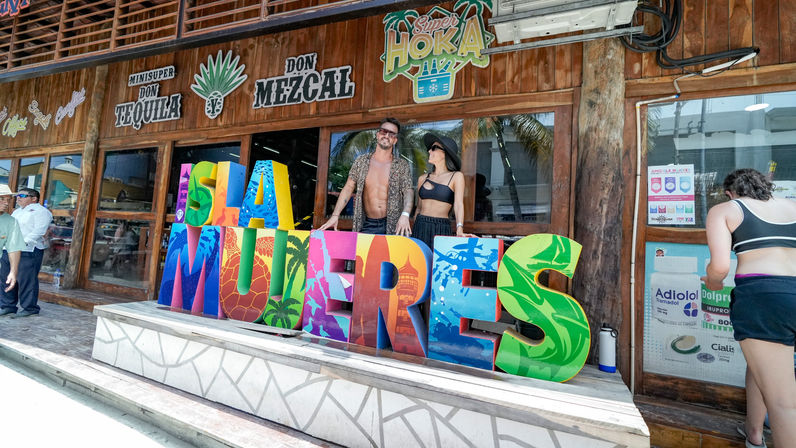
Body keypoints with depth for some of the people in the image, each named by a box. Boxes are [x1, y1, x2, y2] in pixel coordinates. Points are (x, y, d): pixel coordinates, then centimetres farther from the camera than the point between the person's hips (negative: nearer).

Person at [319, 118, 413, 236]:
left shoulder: (402, 165, 3)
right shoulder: (361, 161, 7)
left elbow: (408, 191, -7)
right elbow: (348, 188, 5)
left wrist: (405, 214, -27)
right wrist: (335, 215, -4)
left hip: (392, 226, -1)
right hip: (367, 225, 1)